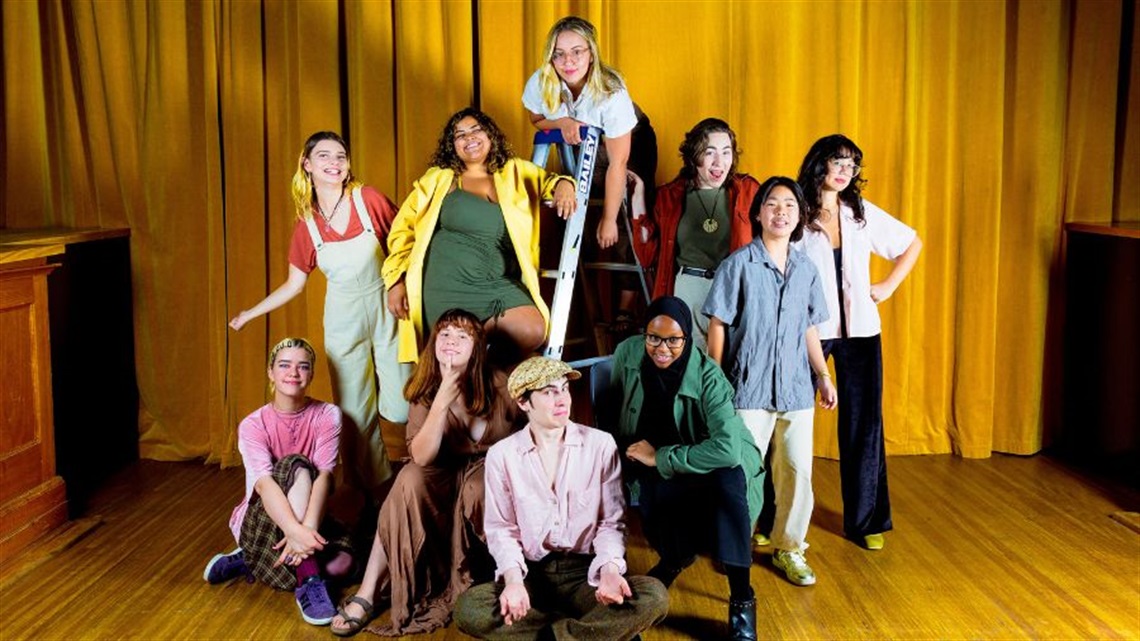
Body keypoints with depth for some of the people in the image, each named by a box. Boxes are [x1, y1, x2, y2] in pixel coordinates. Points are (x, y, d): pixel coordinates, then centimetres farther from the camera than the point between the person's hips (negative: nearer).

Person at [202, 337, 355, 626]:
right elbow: (264, 483, -30)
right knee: (296, 465, -32)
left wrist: (309, 526, -42)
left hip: (307, 516, 3)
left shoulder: (327, 415, -8)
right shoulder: (253, 425, -13)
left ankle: (249, 560, -5)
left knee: (341, 561, -29)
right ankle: (308, 581, -33)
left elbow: (324, 474, -23)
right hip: (261, 522, -3)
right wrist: (295, 530, -48)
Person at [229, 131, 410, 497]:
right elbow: (294, 285, 9)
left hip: (386, 309, -2)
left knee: (400, 409, -7)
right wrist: (251, 313, 7)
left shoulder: (369, 200, -10)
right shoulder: (306, 225, -1)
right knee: (355, 413, 4)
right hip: (343, 320, 2)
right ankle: (371, 492, 20)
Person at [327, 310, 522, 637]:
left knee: (477, 489, -35)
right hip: (445, 480, 2)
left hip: (493, 479, -2)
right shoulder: (425, 392, -10)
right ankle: (367, 595, -27)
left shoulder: (499, 385, -13)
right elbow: (421, 457, -25)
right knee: (411, 479, -29)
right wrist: (442, 401, -35)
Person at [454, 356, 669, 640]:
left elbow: (612, 522, 2)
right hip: (530, 576, 0)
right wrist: (513, 578, -17)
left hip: (585, 574, 0)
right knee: (468, 608, -30)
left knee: (654, 596, -28)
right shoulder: (502, 455, 2)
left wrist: (610, 569, -19)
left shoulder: (600, 444, 0)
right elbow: (501, 528, 3)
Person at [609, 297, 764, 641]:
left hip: (712, 465, -4)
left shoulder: (708, 377, -28)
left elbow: (728, 449, -40)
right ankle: (674, 557, 10)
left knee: (729, 476, -36)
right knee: (649, 494, -29)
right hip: (655, 471, 4)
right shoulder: (628, 353, -15)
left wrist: (661, 457, -34)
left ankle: (741, 598, -24)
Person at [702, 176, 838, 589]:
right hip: (749, 386, -4)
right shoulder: (739, 264, -4)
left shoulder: (806, 269, 10)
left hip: (796, 386, 4)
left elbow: (810, 330, 16)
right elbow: (717, 326, -3)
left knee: (798, 472, 5)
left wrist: (824, 376, 10)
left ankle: (788, 548, 24)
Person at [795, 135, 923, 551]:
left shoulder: (863, 213, 6)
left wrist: (888, 287, 9)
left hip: (860, 331, 3)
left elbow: (912, 243, 18)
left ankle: (866, 521, 17)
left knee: (863, 424, 6)